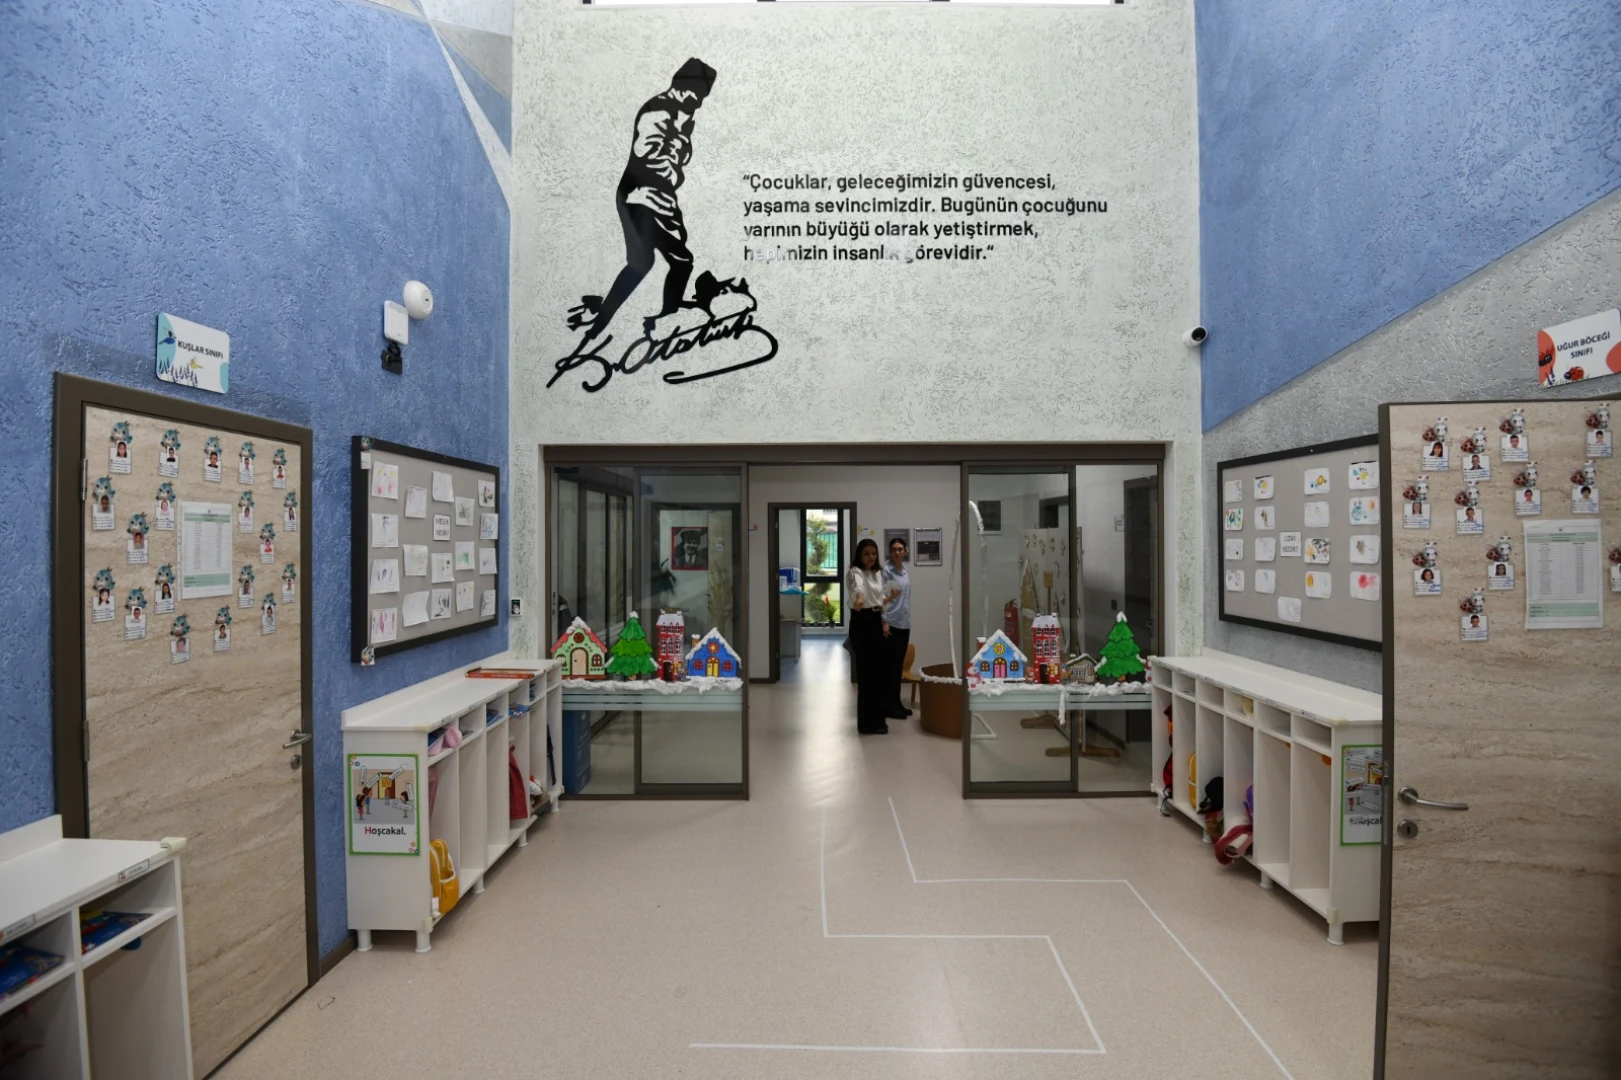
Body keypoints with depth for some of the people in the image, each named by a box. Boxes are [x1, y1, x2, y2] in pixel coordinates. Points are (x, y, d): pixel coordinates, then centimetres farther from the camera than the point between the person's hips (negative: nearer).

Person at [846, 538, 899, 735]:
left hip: (876, 622, 8)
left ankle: (877, 715, 28)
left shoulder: (878, 573, 13)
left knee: (881, 669, 13)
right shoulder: (855, 572, -13)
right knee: (867, 672, -5)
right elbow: (858, 587, -38)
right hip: (861, 623, -8)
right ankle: (869, 722, 3)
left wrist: (884, 621, 6)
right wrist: (859, 598, -60)